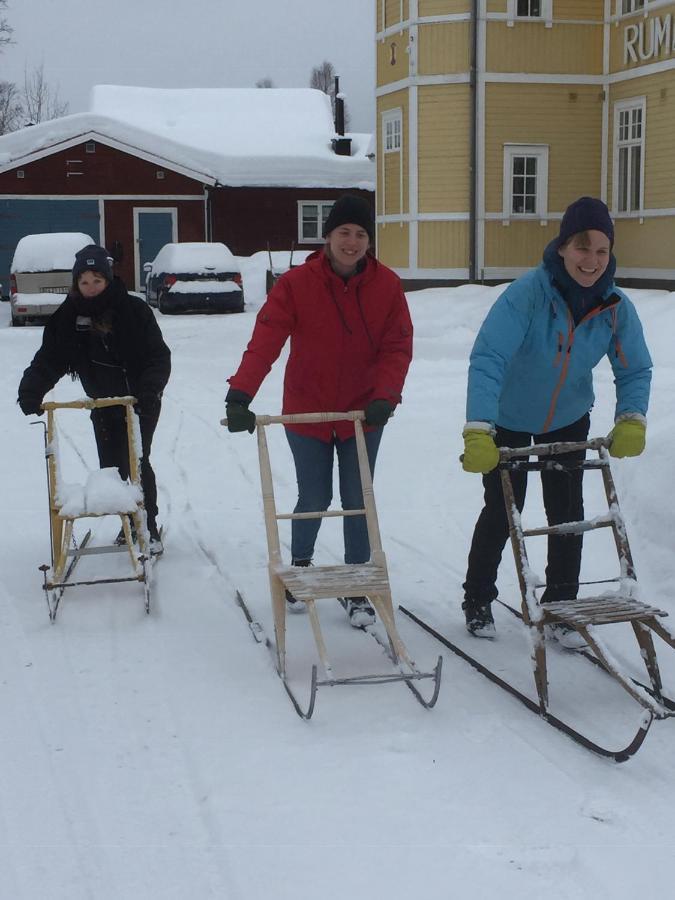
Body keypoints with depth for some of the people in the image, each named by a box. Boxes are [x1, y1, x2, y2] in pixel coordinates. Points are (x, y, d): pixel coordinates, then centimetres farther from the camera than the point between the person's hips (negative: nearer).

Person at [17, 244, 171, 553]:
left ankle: (148, 526, 3)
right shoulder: (67, 317, -5)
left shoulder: (134, 310, -14)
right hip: (103, 405, 4)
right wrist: (30, 390, -25)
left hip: (140, 401, -4)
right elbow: (49, 359, -9)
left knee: (136, 462, -10)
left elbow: (158, 355, -16)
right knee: (110, 467, 6)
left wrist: (150, 387, -32)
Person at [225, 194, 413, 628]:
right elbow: (265, 340, -22)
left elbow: (398, 347, -7)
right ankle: (300, 567, 36)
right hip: (308, 413, -1)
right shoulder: (296, 283, -14)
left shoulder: (387, 285, -8)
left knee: (357, 501, 6)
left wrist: (384, 397, -22)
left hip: (363, 414, 1)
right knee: (315, 499, 9)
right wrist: (240, 395, -32)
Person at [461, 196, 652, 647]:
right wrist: (478, 431, -50)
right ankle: (477, 600, 26)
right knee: (502, 512, 4)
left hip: (569, 420, 4)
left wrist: (631, 420, -24)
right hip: (509, 419, -4)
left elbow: (635, 370, -7)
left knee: (568, 513, 4)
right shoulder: (528, 293, -34)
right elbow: (487, 358, -41)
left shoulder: (617, 306, -19)